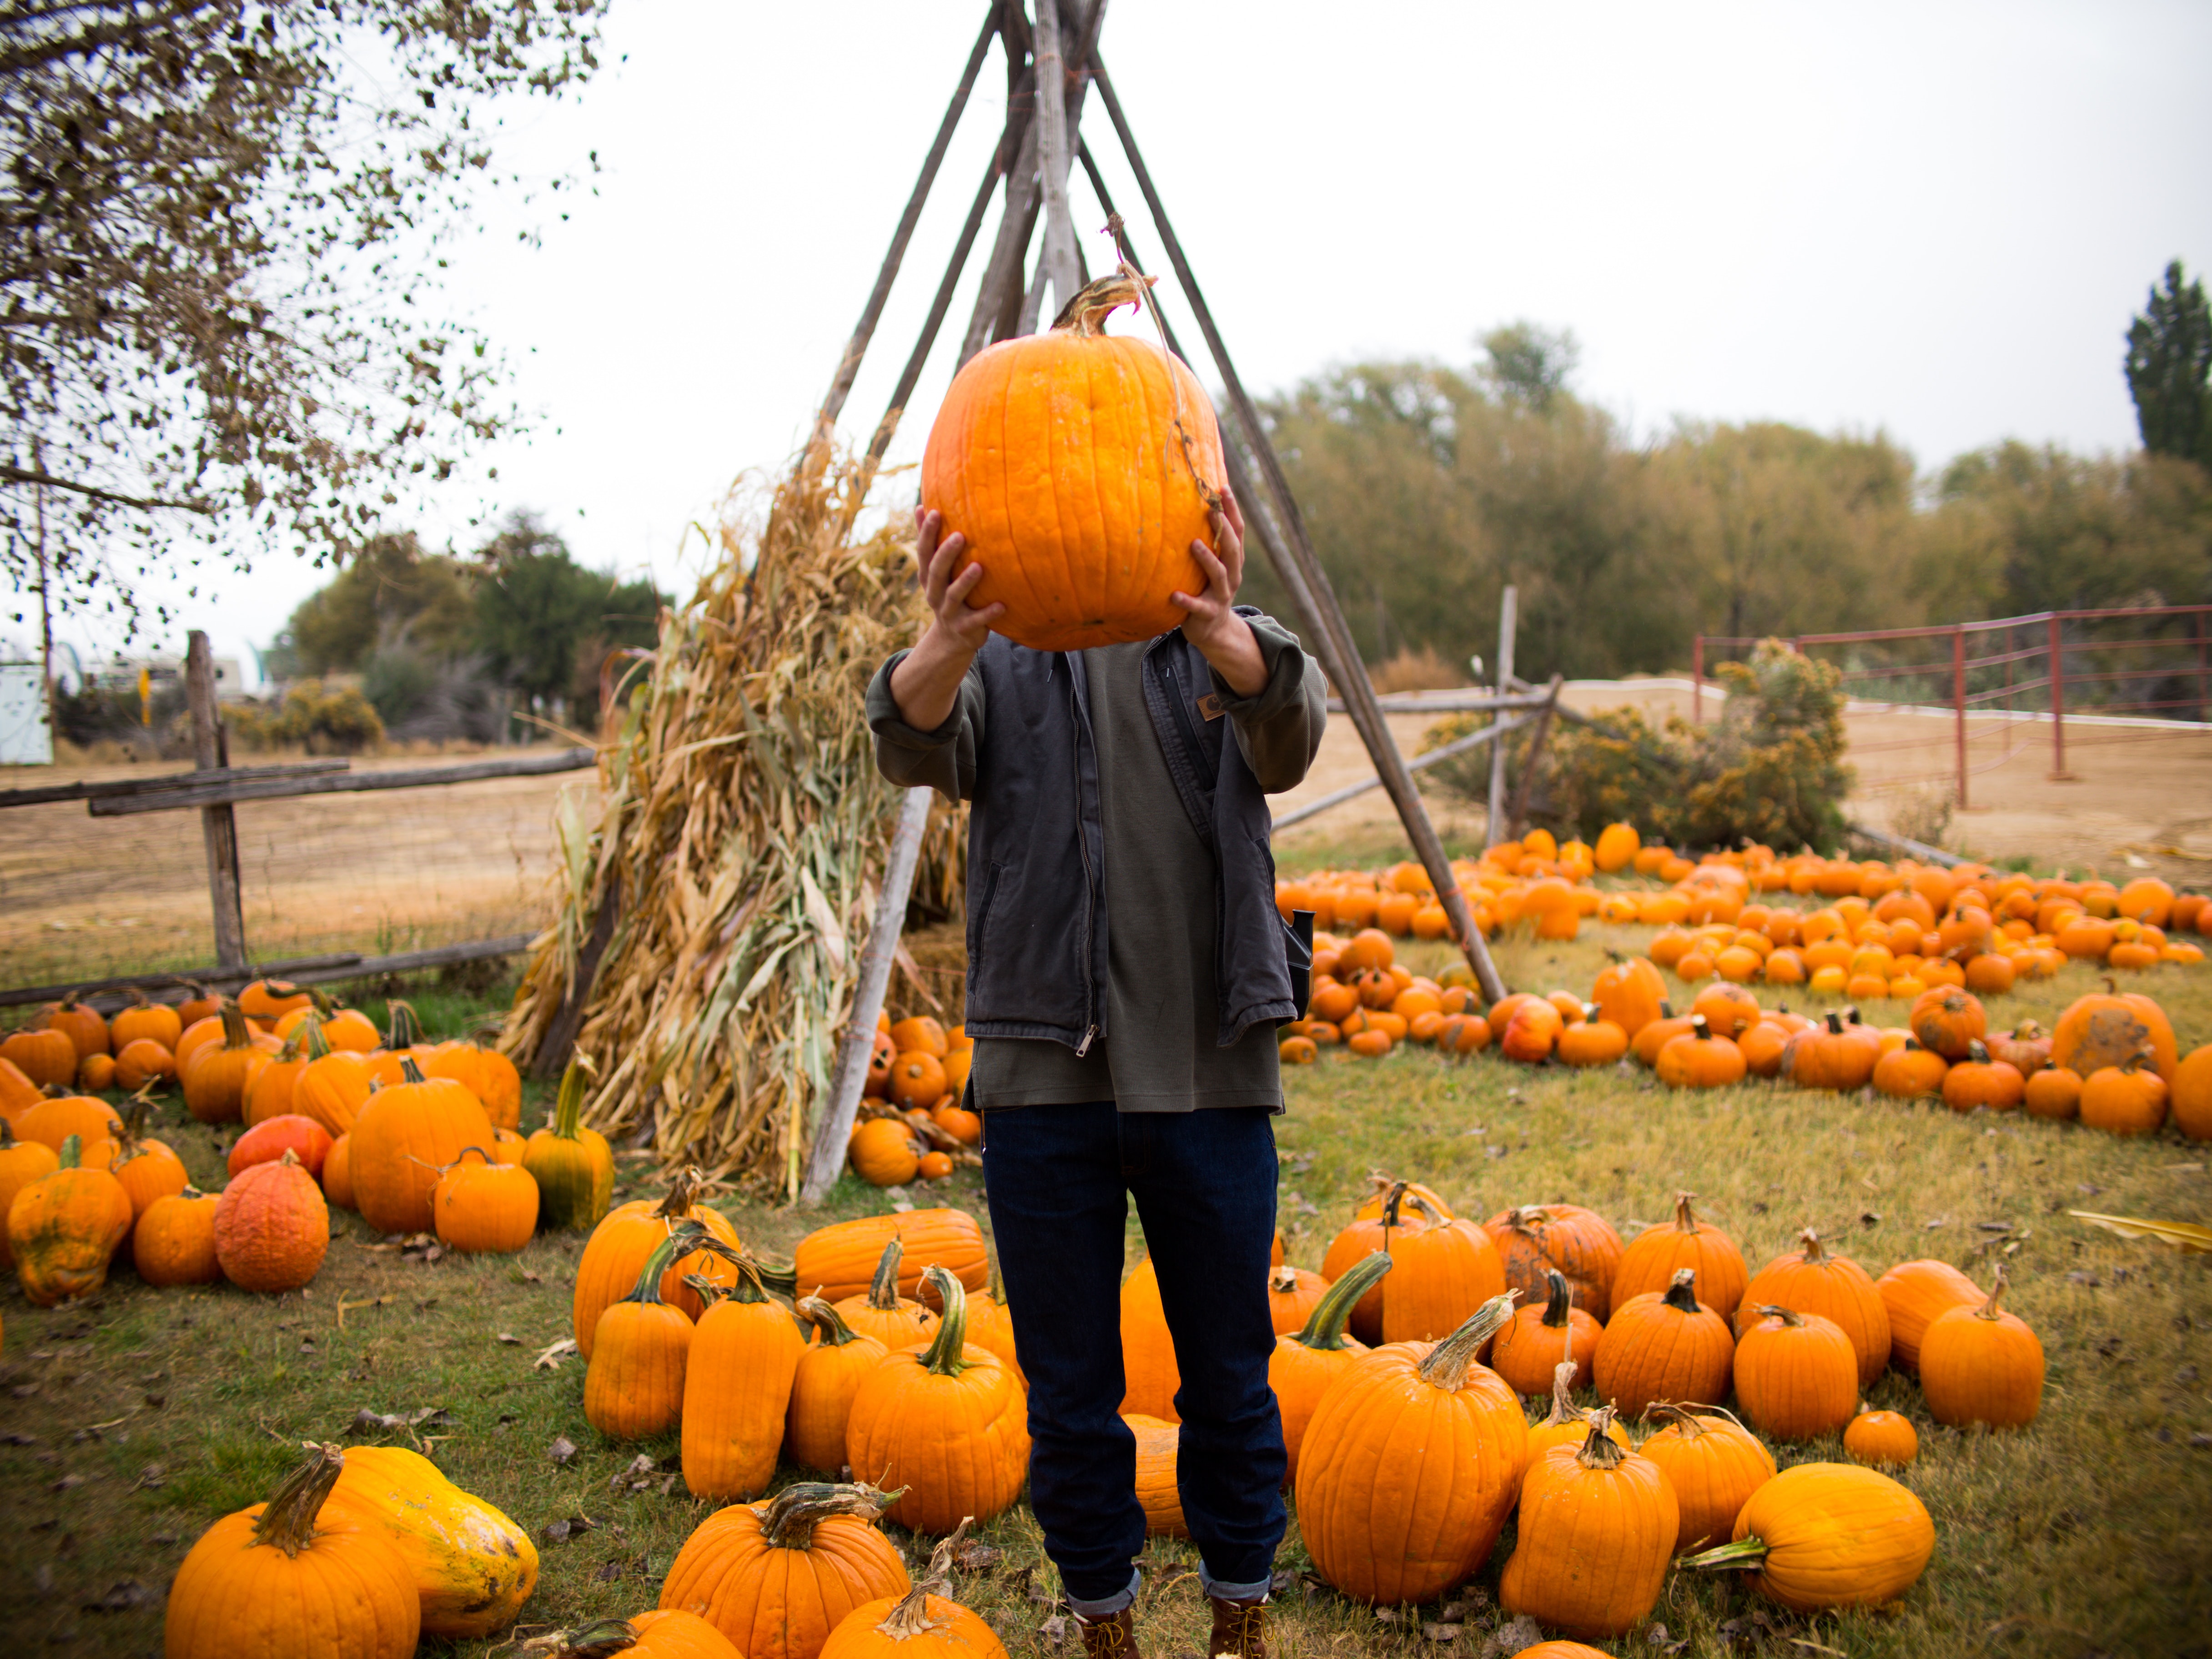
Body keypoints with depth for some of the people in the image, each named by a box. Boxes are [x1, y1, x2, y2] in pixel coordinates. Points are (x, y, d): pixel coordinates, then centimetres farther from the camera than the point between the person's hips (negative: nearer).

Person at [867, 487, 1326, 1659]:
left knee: (1230, 1382, 14)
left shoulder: (1237, 649, 4)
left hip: (1211, 1079, 0)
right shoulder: (1000, 658, 3)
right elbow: (914, 748, -18)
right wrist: (946, 647, -42)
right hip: (1042, 1079, 0)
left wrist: (1223, 635, -42)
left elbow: (1288, 737, -19)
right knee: (1068, 1395, 12)